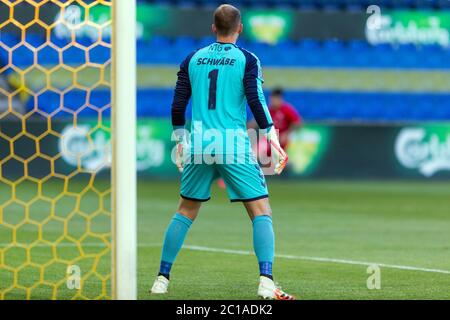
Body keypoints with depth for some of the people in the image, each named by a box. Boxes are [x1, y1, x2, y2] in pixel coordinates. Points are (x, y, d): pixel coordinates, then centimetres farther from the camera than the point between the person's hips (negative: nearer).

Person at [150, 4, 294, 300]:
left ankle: (162, 279, 15)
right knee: (262, 212, -1)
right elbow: (256, 102, -9)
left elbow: (177, 106, 10)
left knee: (185, 212, 17)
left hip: (198, 144, 4)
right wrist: (274, 142, -4)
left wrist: (180, 143, 21)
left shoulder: (192, 60, 10)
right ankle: (266, 281, -15)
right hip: (233, 144, -4)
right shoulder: (247, 60, -1)